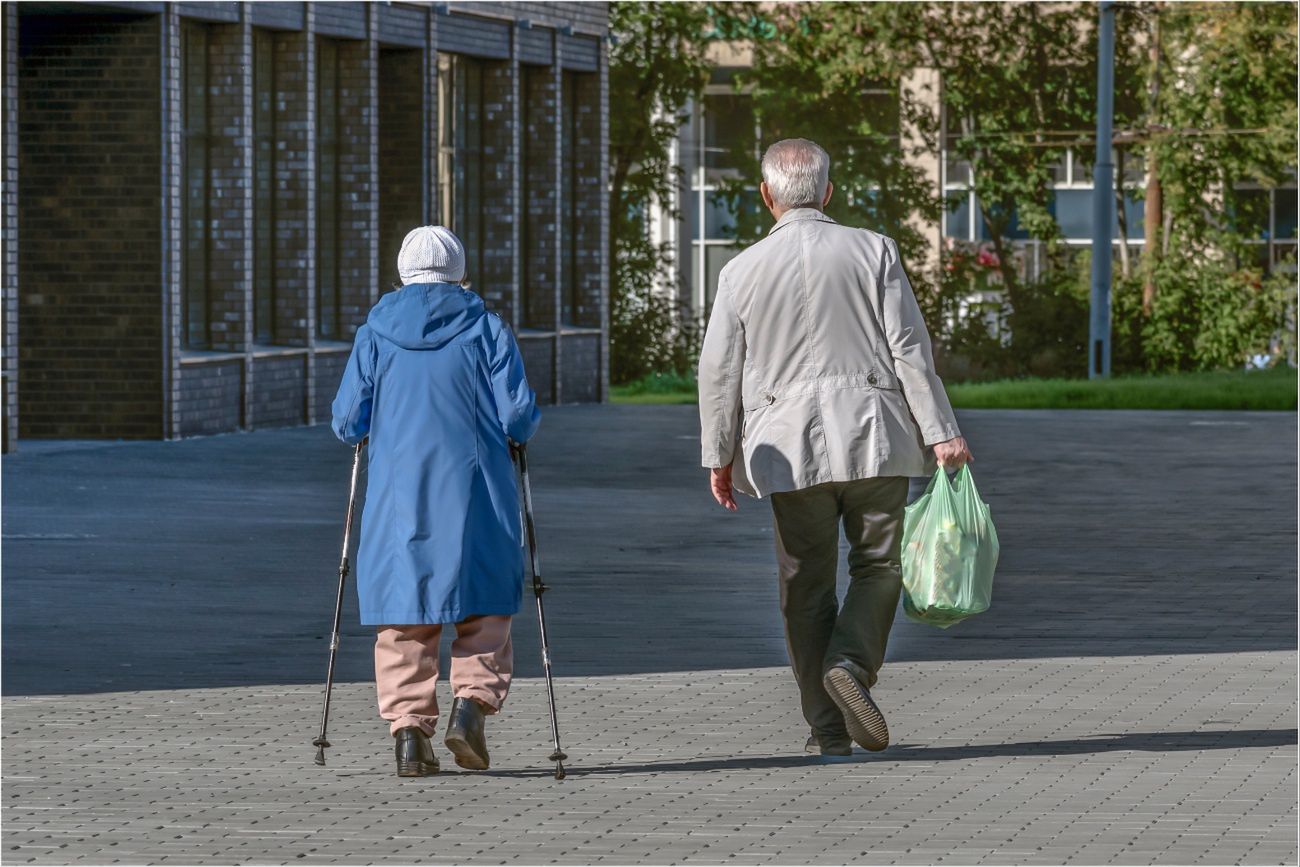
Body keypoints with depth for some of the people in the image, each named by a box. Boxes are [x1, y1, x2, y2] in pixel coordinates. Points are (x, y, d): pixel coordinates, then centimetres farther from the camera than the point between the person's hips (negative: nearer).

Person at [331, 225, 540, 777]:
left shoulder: (375, 334, 4)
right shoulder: (486, 330, 1)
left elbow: (347, 424, 2)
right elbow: (519, 419, -5)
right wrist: (519, 429, 18)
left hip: (397, 496, 1)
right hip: (473, 495, -1)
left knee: (402, 614, 6)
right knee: (484, 609, 10)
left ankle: (409, 727, -1)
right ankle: (473, 700, -10)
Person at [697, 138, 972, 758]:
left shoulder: (742, 271, 1)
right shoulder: (873, 252, 0)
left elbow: (719, 371, 3)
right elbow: (909, 348, -4)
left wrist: (719, 455, 13)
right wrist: (941, 432, -3)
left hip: (790, 447, 1)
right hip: (874, 434, -1)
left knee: (806, 585, 7)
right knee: (878, 565, 10)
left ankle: (828, 728, 6)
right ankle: (852, 663, -16)